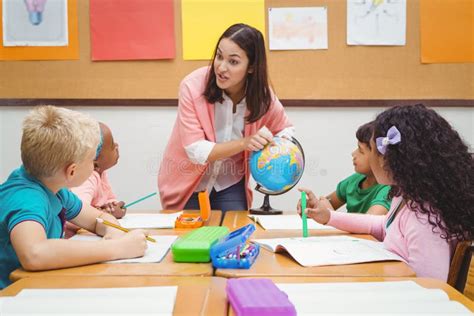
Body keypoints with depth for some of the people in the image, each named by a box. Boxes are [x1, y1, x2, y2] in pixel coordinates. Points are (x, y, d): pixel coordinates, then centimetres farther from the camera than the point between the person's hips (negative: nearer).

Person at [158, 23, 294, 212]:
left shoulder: (261, 94, -16)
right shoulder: (192, 86, -24)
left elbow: (285, 129, 3)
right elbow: (196, 151, -26)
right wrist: (244, 142, -39)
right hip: (187, 184, -2)